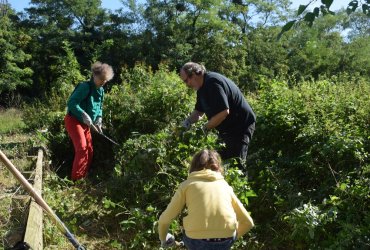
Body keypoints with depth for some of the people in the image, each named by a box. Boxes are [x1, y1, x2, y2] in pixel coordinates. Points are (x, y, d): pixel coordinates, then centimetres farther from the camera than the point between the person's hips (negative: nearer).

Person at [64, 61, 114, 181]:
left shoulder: (101, 90, 6)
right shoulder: (85, 87, -21)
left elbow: (99, 107, 15)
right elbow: (71, 103, -27)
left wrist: (99, 120, -3)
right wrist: (84, 115, -36)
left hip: (86, 124, 9)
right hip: (74, 121, -9)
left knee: (89, 150, 10)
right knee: (82, 148, -20)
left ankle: (83, 177, 24)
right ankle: (76, 179, -12)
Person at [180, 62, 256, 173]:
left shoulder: (213, 83, -24)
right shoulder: (203, 86, 8)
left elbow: (224, 112, -30)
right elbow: (199, 111, 15)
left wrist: (205, 128, -21)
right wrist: (188, 121, -5)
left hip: (241, 125, -10)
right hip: (227, 128, 10)